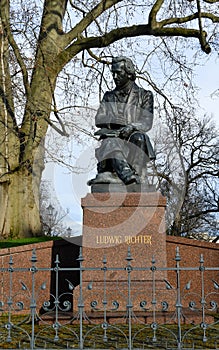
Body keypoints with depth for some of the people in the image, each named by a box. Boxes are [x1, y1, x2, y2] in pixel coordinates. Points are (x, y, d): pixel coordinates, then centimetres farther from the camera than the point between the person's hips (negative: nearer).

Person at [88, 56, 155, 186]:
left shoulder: (144, 96, 11)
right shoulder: (109, 97, 19)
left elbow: (147, 122, -2)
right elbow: (99, 119, 6)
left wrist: (132, 126, -24)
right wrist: (114, 121, -16)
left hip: (135, 138, -1)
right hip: (113, 135, 1)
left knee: (138, 137, -36)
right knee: (110, 142, -35)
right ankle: (126, 173, -58)